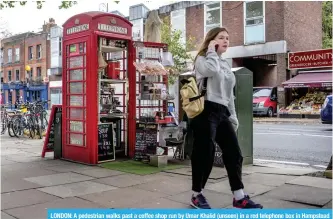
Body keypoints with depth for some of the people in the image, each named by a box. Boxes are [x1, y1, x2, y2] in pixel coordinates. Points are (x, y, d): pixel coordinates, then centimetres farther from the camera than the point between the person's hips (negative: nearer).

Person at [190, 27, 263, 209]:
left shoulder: (225, 64, 23)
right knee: (205, 154, -3)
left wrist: (233, 117, 19)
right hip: (206, 111, -8)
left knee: (234, 154, 4)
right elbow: (212, 70, -25)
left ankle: (239, 198, 11)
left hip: (222, 113, 8)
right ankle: (197, 195, 13)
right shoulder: (202, 59, 1)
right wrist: (211, 50, -7)